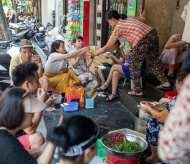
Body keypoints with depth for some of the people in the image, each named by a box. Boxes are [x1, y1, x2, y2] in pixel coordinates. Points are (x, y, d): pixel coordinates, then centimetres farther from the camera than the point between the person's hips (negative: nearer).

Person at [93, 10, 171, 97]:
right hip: (153, 34, 8)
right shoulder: (129, 19, 23)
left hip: (142, 41, -8)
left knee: (134, 67, 9)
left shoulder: (117, 28, 6)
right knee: (154, 61, 24)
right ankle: (166, 83, 30)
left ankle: (138, 91, 16)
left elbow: (107, 47, 9)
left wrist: (94, 54, 21)